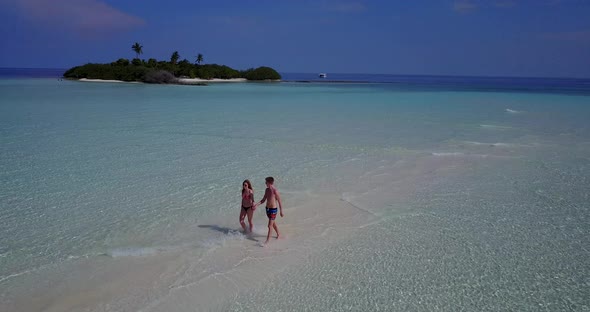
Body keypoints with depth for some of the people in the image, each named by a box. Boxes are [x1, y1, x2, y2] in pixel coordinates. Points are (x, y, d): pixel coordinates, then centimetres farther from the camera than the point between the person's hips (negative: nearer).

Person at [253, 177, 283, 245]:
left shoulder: (275, 191, -20)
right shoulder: (267, 190, 3)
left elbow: (279, 202, -14)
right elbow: (263, 200, 10)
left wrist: (281, 211, -10)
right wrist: (256, 204, -4)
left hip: (273, 209, -8)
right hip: (267, 208, 8)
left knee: (270, 225, -5)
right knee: (273, 223, 23)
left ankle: (267, 240, 1)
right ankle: (278, 234, 43)